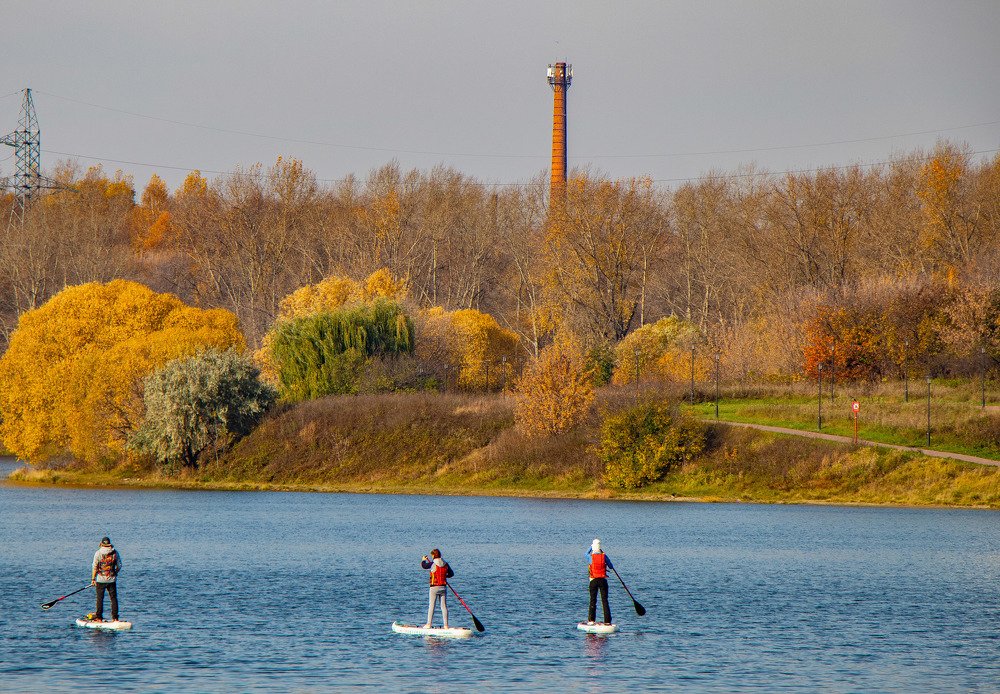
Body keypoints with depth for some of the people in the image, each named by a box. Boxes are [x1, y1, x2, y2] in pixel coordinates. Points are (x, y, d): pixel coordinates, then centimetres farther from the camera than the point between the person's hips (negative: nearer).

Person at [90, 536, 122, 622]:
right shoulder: (115, 553, 0)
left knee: (100, 598, 5)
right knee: (114, 598, 8)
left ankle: (99, 617, 6)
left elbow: (94, 567, -6)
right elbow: (119, 566, 6)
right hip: (112, 580, 2)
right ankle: (115, 617, 6)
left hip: (101, 579, -2)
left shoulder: (98, 553, -7)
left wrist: (93, 579, 0)